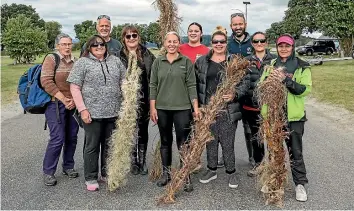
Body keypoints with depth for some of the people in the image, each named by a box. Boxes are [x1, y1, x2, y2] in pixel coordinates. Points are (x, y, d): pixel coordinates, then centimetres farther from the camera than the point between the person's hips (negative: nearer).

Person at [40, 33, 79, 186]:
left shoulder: (76, 61, 8)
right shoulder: (51, 59, -3)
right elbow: (46, 81, -12)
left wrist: (75, 100, -6)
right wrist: (63, 99, -14)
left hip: (74, 104, 4)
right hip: (56, 104, -4)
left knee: (72, 137, 8)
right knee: (57, 138, -7)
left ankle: (68, 166, 24)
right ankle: (48, 172, 8)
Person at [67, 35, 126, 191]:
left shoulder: (115, 61, 11)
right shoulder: (82, 62, -1)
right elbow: (74, 87, -5)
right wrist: (82, 109, -11)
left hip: (113, 112, 4)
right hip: (92, 113, -3)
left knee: (110, 145, 12)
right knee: (92, 146, 5)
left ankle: (106, 174, 28)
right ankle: (90, 178, 18)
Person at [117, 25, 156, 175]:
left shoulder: (147, 55, 4)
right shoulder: (119, 57, 0)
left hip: (144, 99, 1)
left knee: (143, 131, 10)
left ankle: (142, 161, 24)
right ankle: (133, 162, 21)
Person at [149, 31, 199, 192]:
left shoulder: (186, 62, 2)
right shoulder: (158, 62, 6)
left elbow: (191, 86, 0)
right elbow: (153, 86, 5)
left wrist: (196, 107, -5)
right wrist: (152, 108, 0)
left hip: (182, 108, -2)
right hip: (162, 108, 2)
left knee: (183, 143, -1)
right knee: (165, 142, 12)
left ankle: (186, 177, 8)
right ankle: (166, 173, 25)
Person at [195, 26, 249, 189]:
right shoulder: (202, 61, 8)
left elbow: (245, 81, 2)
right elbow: (196, 84, 9)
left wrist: (235, 95, -14)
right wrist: (198, 105, 4)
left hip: (228, 110, -2)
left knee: (228, 143, 3)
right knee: (210, 141, 12)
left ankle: (231, 172, 21)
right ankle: (212, 170, 29)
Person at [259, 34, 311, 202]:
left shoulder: (302, 67, 0)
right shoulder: (270, 65, 10)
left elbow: (305, 89, -12)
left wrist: (285, 80, -24)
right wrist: (268, 78, -15)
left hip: (293, 115, -3)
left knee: (295, 152, 5)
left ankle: (300, 184, 20)